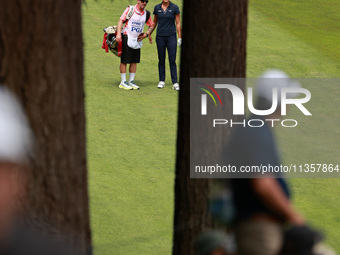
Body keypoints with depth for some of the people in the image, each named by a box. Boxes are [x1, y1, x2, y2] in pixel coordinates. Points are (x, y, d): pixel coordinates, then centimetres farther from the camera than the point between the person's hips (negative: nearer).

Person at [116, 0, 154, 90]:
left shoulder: (146, 14, 5)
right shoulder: (130, 10, -9)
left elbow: (151, 25, 18)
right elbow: (121, 20, -14)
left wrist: (146, 34, 1)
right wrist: (118, 34, -25)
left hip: (138, 39, 5)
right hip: (127, 38, -5)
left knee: (134, 61, 9)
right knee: (124, 61, -2)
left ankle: (131, 81, 18)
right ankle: (123, 82, 3)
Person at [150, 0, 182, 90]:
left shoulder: (174, 8, -5)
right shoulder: (157, 8, 3)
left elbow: (178, 23, -2)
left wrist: (180, 38, -4)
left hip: (171, 36, -2)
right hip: (160, 37, 3)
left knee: (172, 60, -5)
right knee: (161, 60, 7)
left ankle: (175, 83, -2)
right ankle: (162, 81, 17)